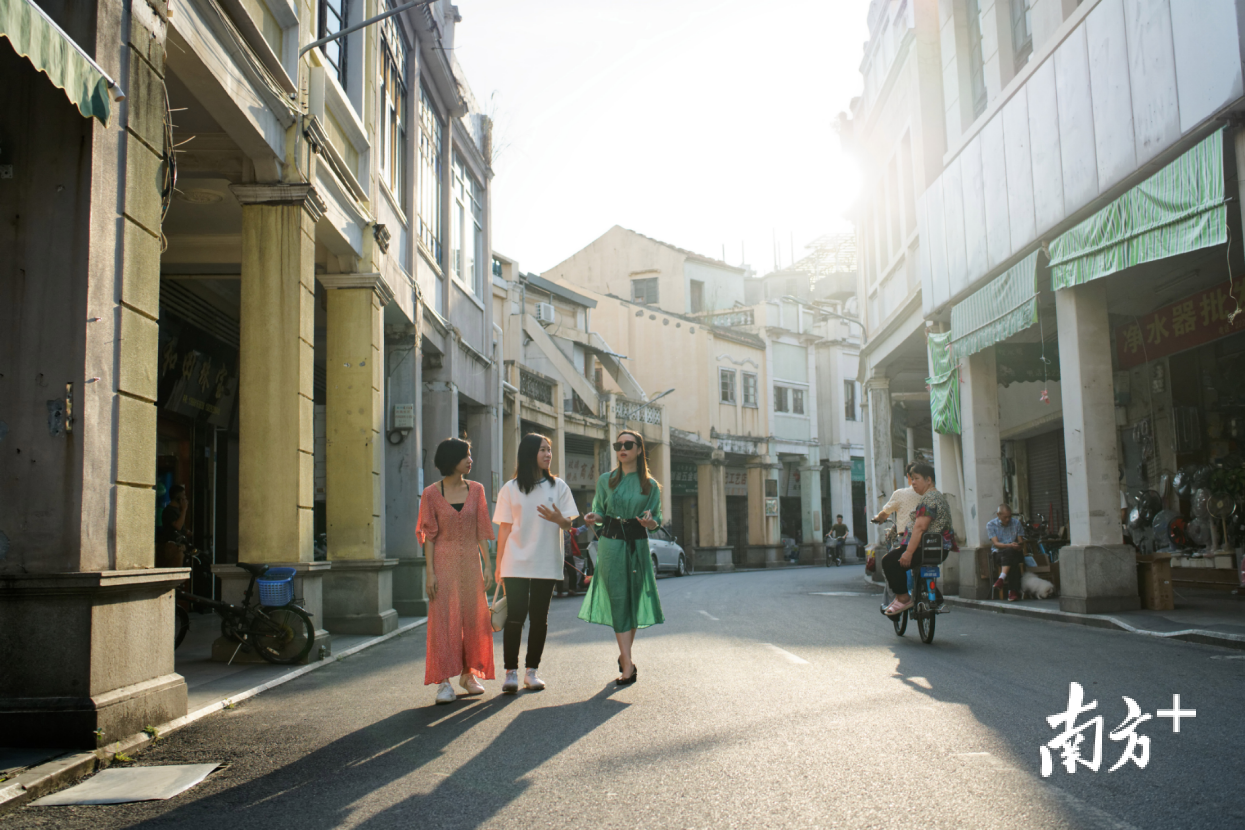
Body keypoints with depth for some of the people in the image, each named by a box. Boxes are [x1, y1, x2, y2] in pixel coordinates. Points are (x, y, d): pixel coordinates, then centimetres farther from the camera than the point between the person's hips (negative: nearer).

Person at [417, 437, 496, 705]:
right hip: (444, 562, -3)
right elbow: (428, 535, -3)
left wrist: (487, 565, 2)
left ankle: (469, 674, 20)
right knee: (443, 619, -5)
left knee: (473, 617, 6)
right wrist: (430, 572, -9)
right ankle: (444, 682, -2)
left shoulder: (476, 490, 6)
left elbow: (482, 530, 8)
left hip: (471, 561, 3)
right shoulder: (431, 493, -2)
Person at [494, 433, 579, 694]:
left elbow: (568, 525, 5)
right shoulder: (510, 489, 5)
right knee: (514, 617, -5)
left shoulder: (558, 486, 8)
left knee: (539, 618, 4)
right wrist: (499, 564, 2)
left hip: (546, 563, 2)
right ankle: (510, 672, 1)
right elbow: (504, 528, 6)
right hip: (516, 563, -1)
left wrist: (558, 519, -18)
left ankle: (531, 671, 13)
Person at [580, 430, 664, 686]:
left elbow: (656, 521, 6)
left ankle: (625, 655, 25)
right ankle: (628, 665, -10)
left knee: (633, 601, 5)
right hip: (611, 543, -1)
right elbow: (600, 513, 12)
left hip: (637, 545, 1)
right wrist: (594, 518, -11)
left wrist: (649, 522, -16)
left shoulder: (650, 485, 6)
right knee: (618, 601, -7)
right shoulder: (606, 481, 7)